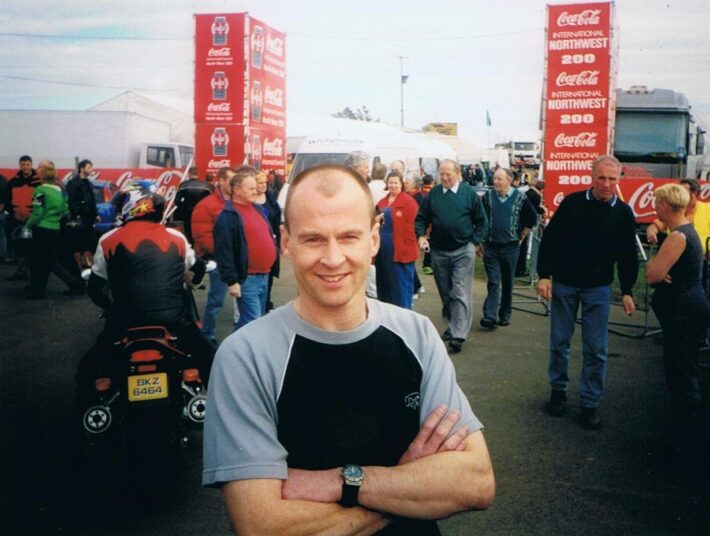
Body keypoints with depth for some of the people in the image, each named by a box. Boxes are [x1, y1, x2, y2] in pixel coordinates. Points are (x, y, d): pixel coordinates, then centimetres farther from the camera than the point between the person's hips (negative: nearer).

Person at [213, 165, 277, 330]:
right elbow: (224, 252, -19)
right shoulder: (228, 216, -14)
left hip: (263, 276, 9)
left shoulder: (256, 209, 14)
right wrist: (231, 281, -20)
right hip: (246, 279, -9)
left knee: (253, 320, 17)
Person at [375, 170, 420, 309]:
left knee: (401, 284, -2)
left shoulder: (408, 201, -8)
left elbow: (411, 226, -14)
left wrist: (408, 246, -17)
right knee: (384, 283, 14)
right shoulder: (382, 202, 15)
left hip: (400, 250, -7)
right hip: (383, 249, 8)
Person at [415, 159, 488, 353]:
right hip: (438, 251, 3)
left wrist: (475, 242, -3)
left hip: (463, 251, -3)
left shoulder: (469, 193, -3)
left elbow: (482, 221, 4)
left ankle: (458, 335, -9)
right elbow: (421, 218, 7)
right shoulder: (433, 194, 2)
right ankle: (453, 325, 31)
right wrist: (421, 236, -9)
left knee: (461, 294, -7)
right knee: (445, 293, 15)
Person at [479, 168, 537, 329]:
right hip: (490, 247, 0)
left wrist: (521, 237, 7)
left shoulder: (520, 198, -3)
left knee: (508, 282, 8)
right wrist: (479, 241, 7)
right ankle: (490, 316, -9)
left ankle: (505, 315, 19)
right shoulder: (488, 196, 1)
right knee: (493, 282, -4)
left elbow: (532, 219, 8)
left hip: (510, 247, 0)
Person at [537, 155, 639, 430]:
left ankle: (590, 403, 13)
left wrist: (627, 290, 3)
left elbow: (628, 256, 5)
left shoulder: (623, 213, -1)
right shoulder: (572, 203, -5)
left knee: (595, 348, 2)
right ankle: (558, 390, 28)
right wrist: (544, 275, -9)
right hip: (563, 284, 0)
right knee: (559, 341, 10)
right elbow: (549, 240, -3)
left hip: (598, 288, 0)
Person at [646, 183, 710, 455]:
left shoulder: (678, 236, -20)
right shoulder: (687, 231, 13)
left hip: (685, 313, -11)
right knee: (682, 373, 18)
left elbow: (653, 275, -24)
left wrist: (651, 263, -6)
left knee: (682, 375, -4)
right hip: (686, 310, 11)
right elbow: (660, 273, 10)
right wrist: (658, 268, -10)